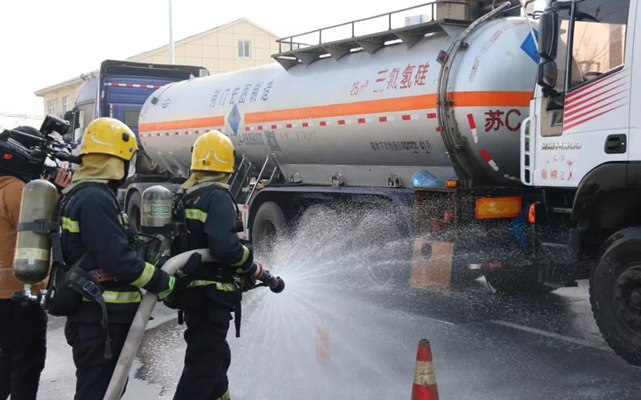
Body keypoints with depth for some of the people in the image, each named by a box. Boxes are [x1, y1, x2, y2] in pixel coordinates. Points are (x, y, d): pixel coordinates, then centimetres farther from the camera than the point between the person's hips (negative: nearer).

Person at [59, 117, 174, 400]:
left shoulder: (79, 193, 14)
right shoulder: (95, 199, -20)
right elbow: (119, 260, -25)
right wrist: (163, 283, -14)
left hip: (95, 314, 11)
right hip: (102, 318, -11)